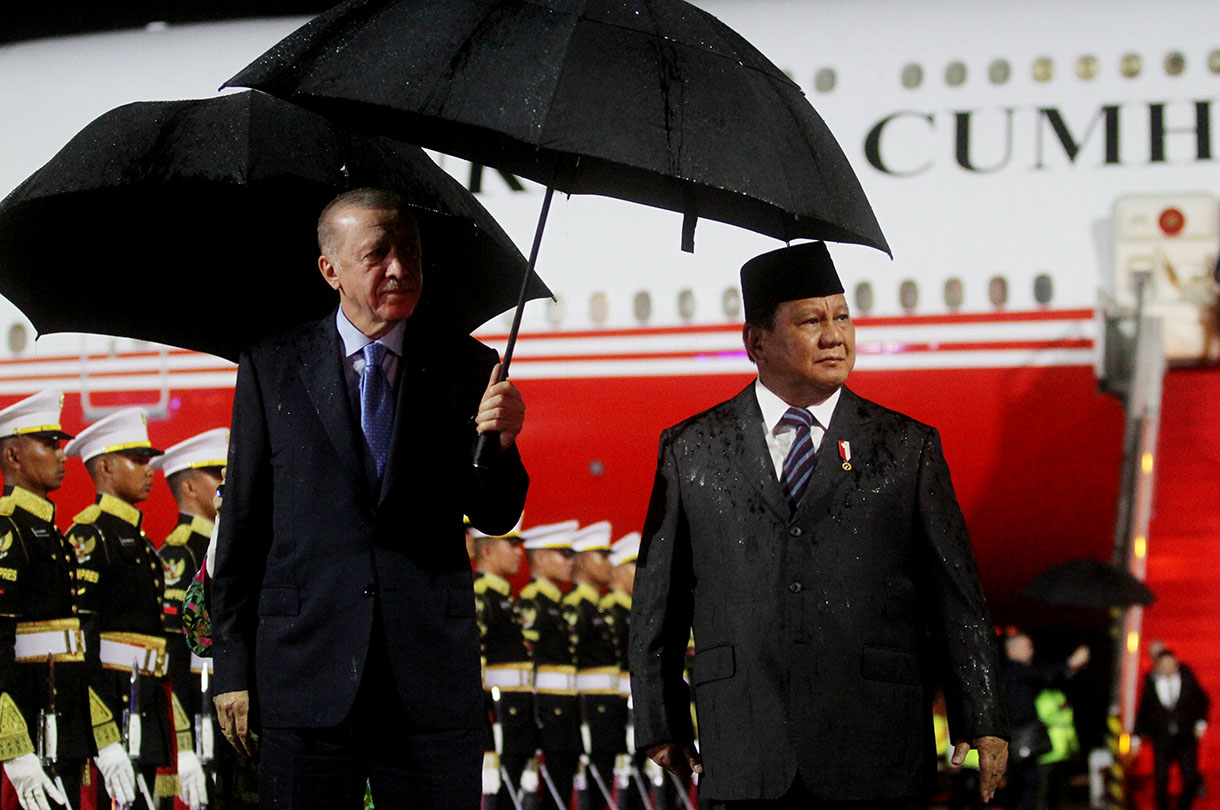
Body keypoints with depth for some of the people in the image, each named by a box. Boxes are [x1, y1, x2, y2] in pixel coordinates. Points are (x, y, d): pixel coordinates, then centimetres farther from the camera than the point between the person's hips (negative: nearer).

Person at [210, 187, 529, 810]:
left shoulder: (467, 366, 6)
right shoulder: (272, 368, 5)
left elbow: (495, 518, 8)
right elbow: (241, 522, 6)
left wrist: (502, 443, -14)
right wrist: (233, 668, 2)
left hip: (434, 678, 1)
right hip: (306, 670, -1)